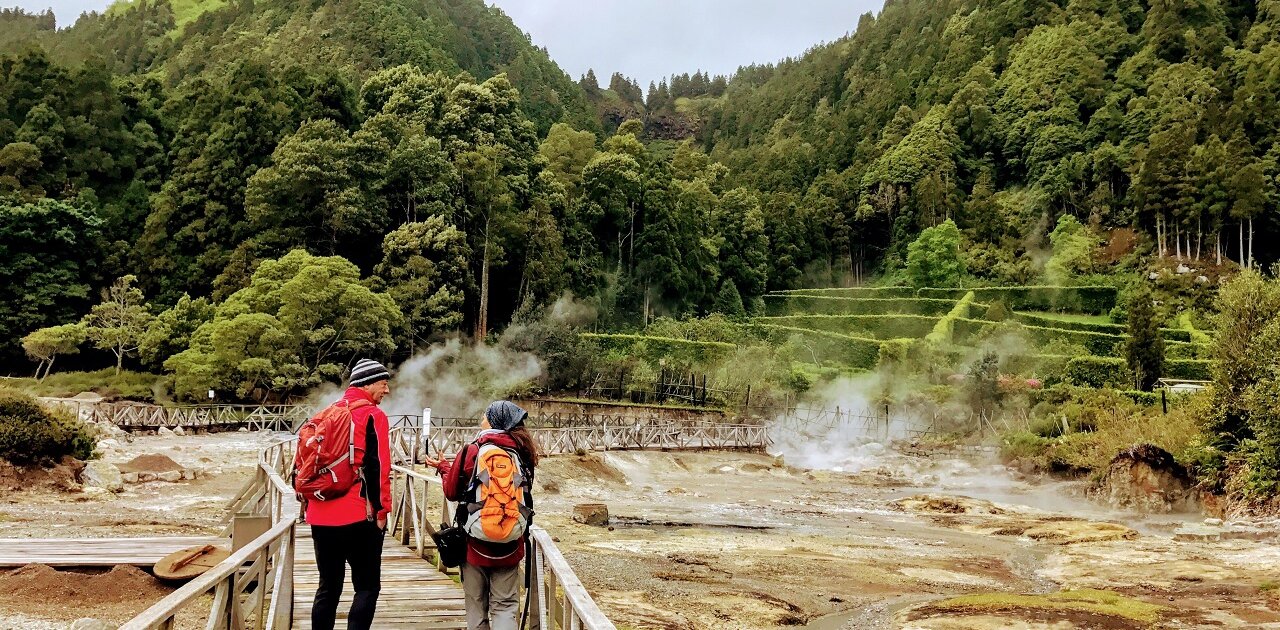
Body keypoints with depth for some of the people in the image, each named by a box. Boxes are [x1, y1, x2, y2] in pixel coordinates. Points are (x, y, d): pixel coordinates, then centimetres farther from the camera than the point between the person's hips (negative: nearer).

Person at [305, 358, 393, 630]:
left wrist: (308, 500, 23)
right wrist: (381, 509, -7)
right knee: (367, 587, 1)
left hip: (321, 516, 7)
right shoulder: (372, 415, -6)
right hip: (358, 517, -7)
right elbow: (378, 467, -13)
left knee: (328, 587, 14)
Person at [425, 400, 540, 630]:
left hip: (475, 541, -1)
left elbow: (452, 492, 1)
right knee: (505, 605, 6)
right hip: (509, 545, 1)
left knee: (476, 603, 13)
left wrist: (443, 467, 18)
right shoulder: (523, 452, -2)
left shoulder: (472, 451, -8)